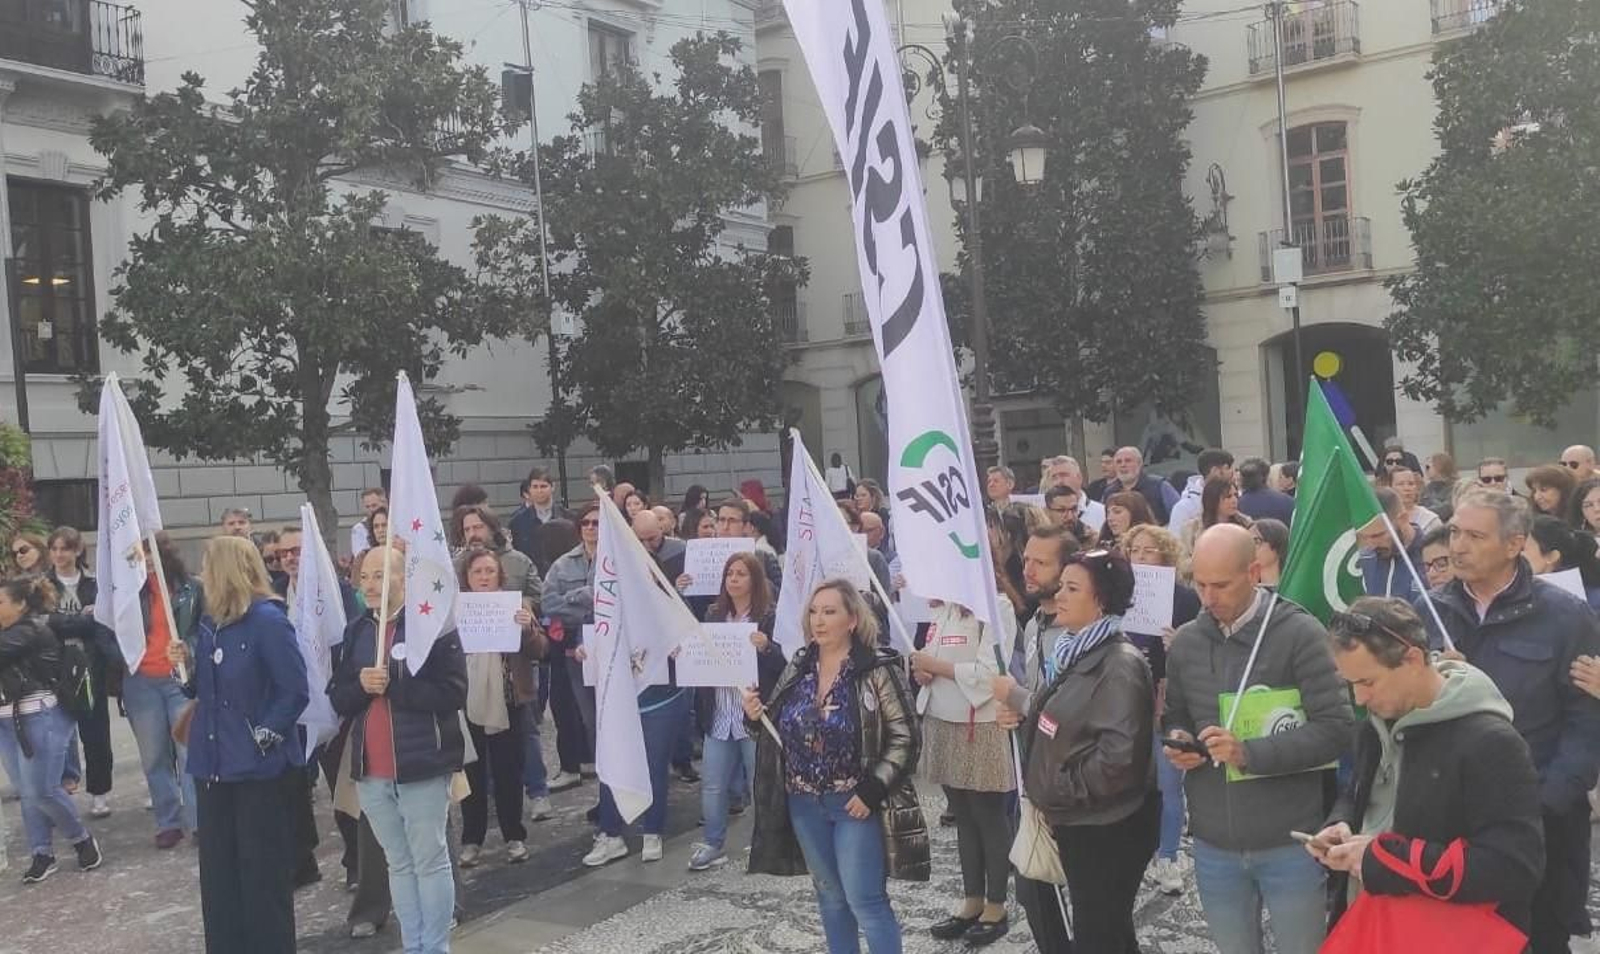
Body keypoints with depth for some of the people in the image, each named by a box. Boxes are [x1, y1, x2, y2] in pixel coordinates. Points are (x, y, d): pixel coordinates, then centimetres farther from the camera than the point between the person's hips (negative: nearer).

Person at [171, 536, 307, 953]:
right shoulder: (209, 623, 9)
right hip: (215, 763, 8)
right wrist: (186, 667, -2)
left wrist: (264, 736, -15)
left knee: (263, 871, 2)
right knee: (218, 869, 14)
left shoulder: (267, 621, -15)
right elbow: (205, 690, 16)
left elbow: (295, 692, -16)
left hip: (260, 767, -8)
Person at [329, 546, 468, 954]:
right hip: (370, 770, 6)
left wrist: (391, 686, -17)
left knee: (430, 861, 4)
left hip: (421, 766, -6)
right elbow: (337, 698, 10)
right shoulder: (356, 632, 10)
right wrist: (362, 685, -11)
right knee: (398, 864, 14)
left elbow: (453, 693, -16)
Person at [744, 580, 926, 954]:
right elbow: (781, 727, 14)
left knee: (865, 900, -2)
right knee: (829, 894, 17)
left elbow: (905, 738, -12)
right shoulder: (798, 665, 3)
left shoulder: (878, 669, -13)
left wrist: (872, 790, -17)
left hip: (856, 803, -5)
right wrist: (757, 715, -7)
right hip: (804, 803, 6)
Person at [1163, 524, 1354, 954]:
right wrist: (1177, 742, -6)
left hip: (1290, 843, -4)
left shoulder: (1300, 633, -12)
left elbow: (1335, 729, -15)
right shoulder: (1185, 642, 4)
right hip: (1214, 845, 4)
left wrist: (1249, 753, -24)